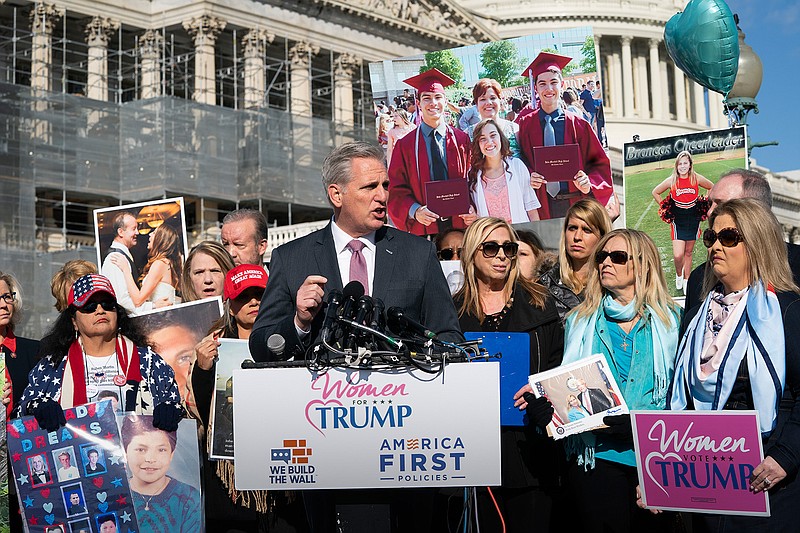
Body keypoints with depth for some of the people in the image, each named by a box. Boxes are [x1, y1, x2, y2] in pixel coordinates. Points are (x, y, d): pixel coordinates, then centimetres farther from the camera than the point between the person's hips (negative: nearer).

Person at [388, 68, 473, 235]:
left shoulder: (462, 140, 7)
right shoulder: (405, 146, 3)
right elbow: (397, 191, 3)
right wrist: (414, 211, -15)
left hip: (459, 224, 1)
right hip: (423, 228, -1)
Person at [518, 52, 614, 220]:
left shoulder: (578, 125, 1)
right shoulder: (526, 125, 3)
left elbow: (599, 162, 4)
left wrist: (589, 182, -14)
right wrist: (529, 177, -12)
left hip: (577, 204, 0)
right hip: (543, 207, 0)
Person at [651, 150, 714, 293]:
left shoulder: (697, 179, -6)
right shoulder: (671, 181, -9)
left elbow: (712, 188, 12)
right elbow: (655, 192, 7)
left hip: (693, 220, 1)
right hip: (678, 221, -1)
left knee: (688, 252, 11)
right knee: (678, 255, -10)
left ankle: (686, 281, 25)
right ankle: (678, 275, 20)